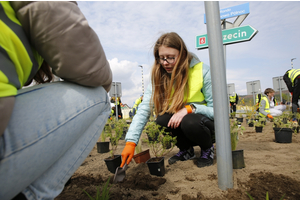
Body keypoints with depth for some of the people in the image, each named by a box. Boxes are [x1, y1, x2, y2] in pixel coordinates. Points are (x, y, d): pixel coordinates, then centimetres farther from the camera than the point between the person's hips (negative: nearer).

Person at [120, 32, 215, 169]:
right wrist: (131, 142, -28)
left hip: (206, 123, -3)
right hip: (177, 121, 4)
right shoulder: (159, 77, -9)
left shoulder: (202, 71, -18)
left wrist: (190, 108, -32)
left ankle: (208, 149, 0)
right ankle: (186, 150, 2)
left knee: (190, 122, -35)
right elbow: (144, 110, -19)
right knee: (162, 118, -27)